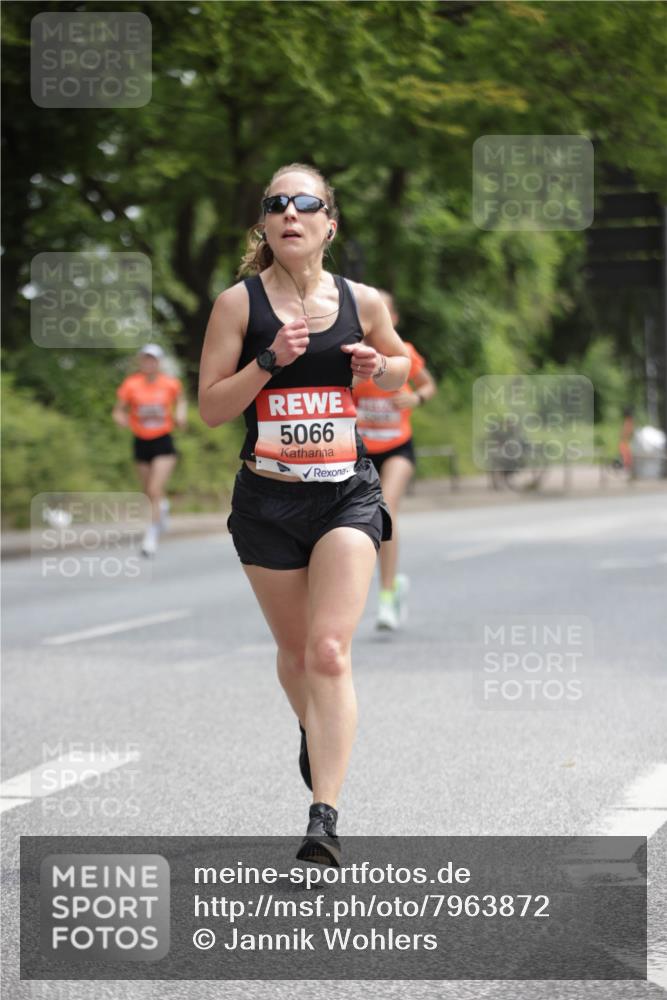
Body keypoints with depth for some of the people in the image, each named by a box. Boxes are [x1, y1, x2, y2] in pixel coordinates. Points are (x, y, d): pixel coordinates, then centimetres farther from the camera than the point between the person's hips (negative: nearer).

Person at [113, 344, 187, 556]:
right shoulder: (131, 384, -7)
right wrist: (121, 418, -24)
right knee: (149, 493, 14)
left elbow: (180, 400, 17)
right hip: (141, 442, 2)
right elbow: (118, 410, -2)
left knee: (155, 491, -15)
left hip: (163, 442, -2)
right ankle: (163, 507, 50)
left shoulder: (170, 383, -4)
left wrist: (181, 415, -1)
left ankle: (152, 536, -10)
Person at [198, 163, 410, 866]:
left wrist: (377, 368, -3)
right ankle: (314, 733, 49)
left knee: (329, 651, -14)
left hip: (346, 495, -1)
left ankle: (323, 822, -18)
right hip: (267, 500, 1)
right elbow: (210, 407, -4)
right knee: (295, 650, 15)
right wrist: (269, 361, -18)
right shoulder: (240, 302, -4)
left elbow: (402, 365, 19)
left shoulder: (362, 302, 1)